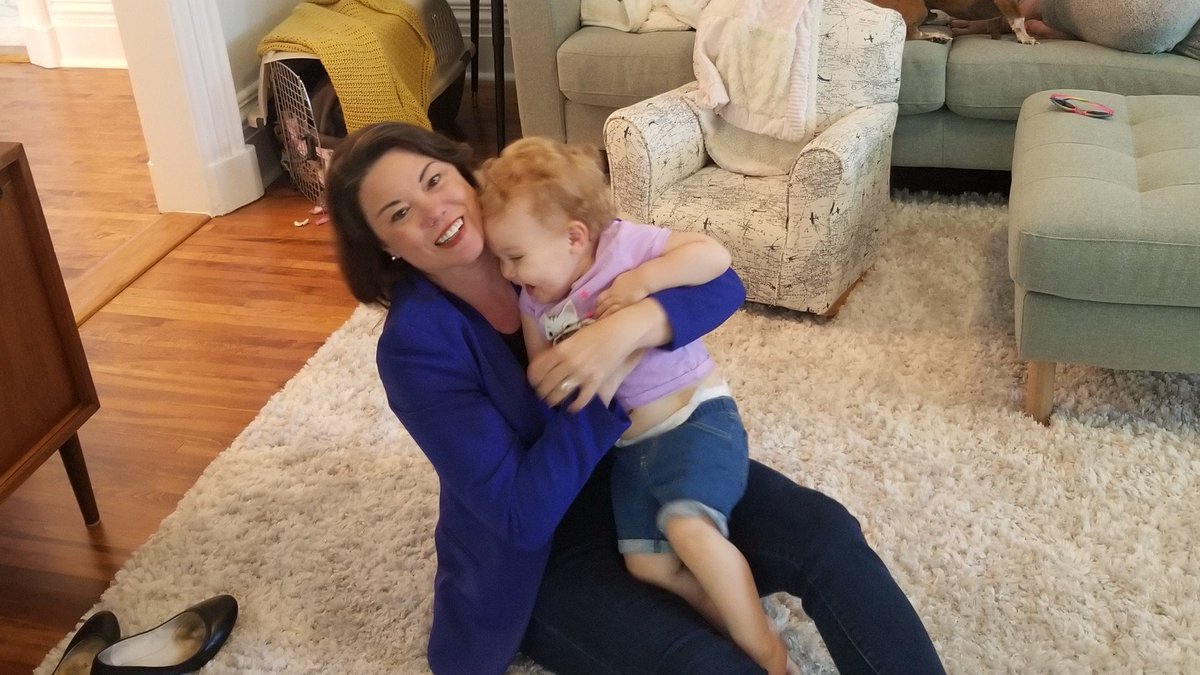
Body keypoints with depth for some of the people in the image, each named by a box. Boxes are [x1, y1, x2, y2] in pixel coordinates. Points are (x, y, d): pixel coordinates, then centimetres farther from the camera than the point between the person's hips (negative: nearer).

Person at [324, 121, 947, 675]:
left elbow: (722, 282, -15)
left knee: (824, 534, -16)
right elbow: (521, 512, -25)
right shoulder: (415, 347, -20)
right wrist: (603, 386, -27)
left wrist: (626, 328, -35)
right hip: (547, 553, -4)